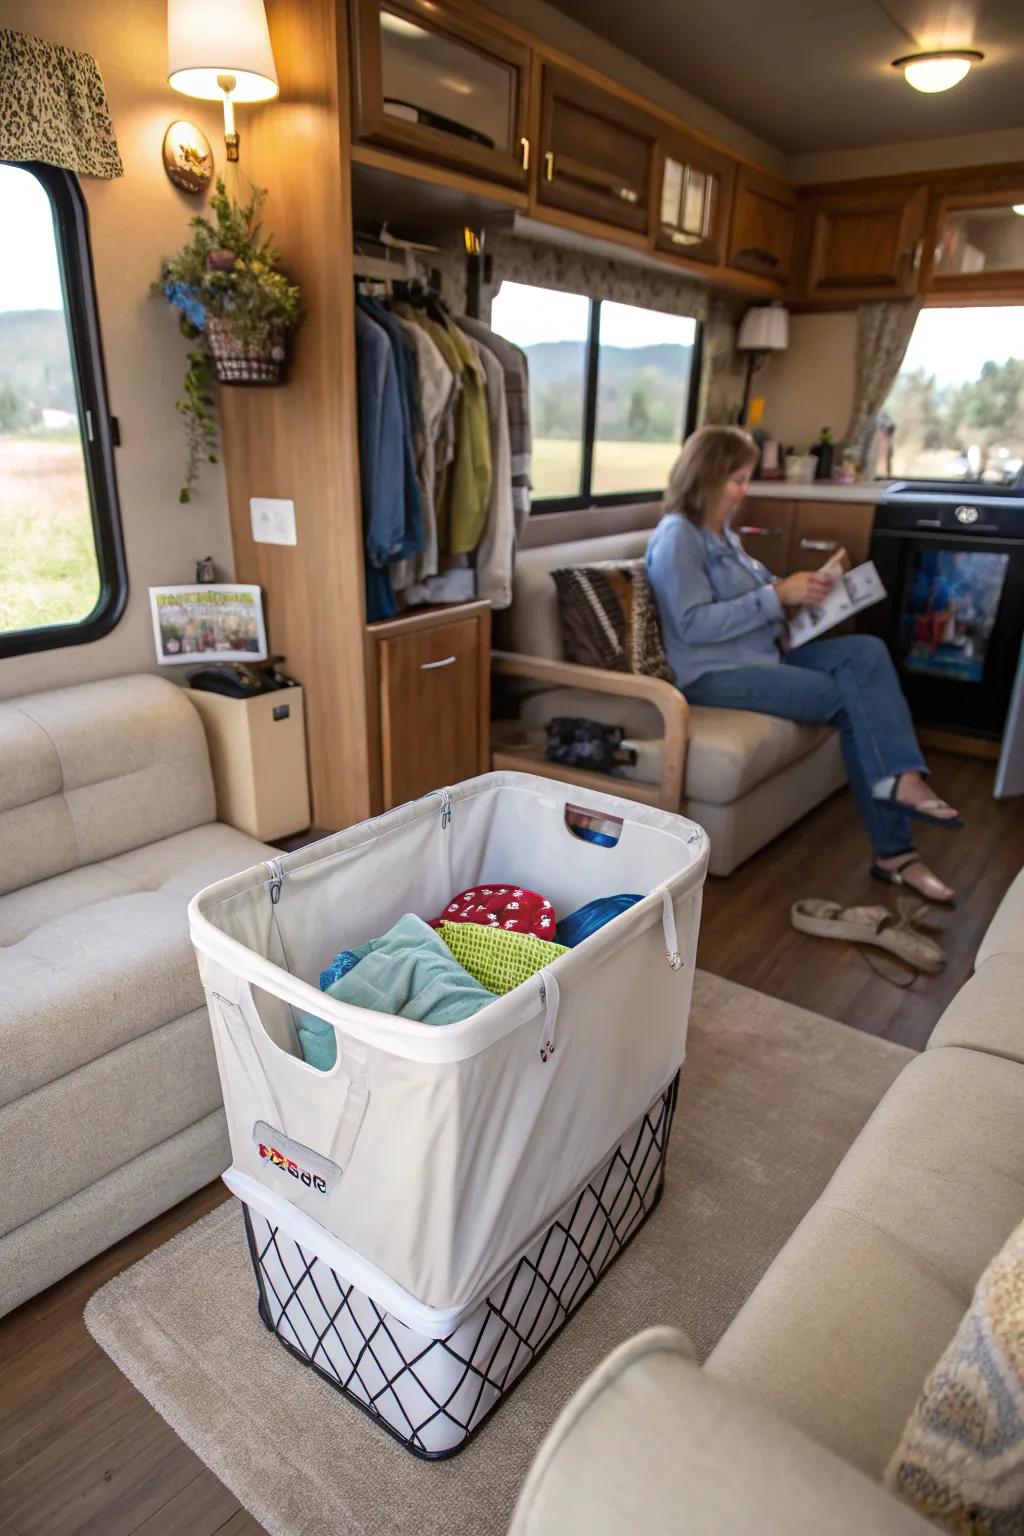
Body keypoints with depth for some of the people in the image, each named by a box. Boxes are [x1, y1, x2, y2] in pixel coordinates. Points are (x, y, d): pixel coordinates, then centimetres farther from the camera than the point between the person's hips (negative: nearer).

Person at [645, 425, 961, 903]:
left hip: (763, 656, 8)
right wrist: (778, 595, -19)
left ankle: (900, 778, -21)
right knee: (854, 703, -17)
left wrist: (796, 592, 3)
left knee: (866, 651, -13)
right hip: (714, 674, -8)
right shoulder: (677, 536, -12)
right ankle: (894, 850, -11)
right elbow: (693, 624, -21)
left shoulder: (720, 531, 17)